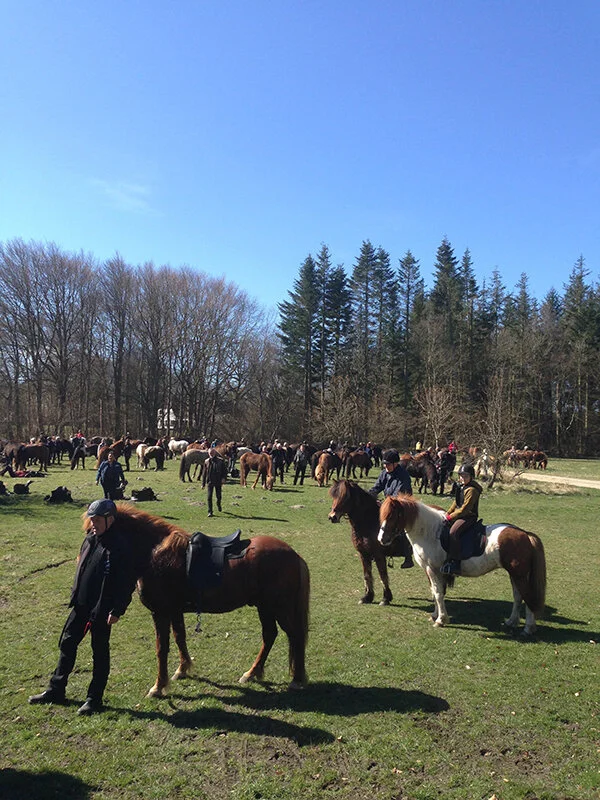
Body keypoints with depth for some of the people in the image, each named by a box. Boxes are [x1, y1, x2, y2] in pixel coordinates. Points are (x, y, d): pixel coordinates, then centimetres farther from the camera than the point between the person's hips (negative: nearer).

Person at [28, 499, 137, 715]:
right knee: (66, 643, 18)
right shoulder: (90, 539, 2)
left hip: (102, 610, -8)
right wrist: (75, 594, 15)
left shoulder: (120, 547, -21)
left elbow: (127, 583, -19)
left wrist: (117, 611, -19)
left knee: (100, 652, 7)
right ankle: (56, 690, 36)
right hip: (81, 605, 8)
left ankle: (95, 699, 23)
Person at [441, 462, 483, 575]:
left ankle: (455, 563, -32)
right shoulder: (461, 486, 14)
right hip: (459, 515, 10)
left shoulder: (472, 490, -16)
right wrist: (447, 514, 8)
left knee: (453, 532, -30)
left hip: (468, 517, -10)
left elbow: (464, 509, -20)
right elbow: (455, 503, 20)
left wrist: (450, 517, -17)